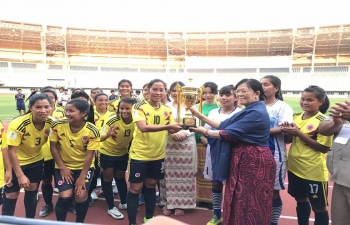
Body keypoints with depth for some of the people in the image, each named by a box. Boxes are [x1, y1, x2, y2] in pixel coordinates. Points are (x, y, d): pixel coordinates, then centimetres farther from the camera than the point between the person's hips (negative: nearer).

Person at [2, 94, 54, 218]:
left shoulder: (51, 123, -19)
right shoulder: (18, 124, -31)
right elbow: (11, 151, -23)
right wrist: (20, 175, -20)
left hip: (36, 161, 4)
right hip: (16, 162, -3)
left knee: (32, 191, 14)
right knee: (12, 195, 5)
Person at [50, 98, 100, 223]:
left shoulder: (92, 131, -20)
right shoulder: (58, 125, -16)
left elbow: (89, 155, -15)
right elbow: (53, 147, -6)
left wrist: (82, 177, -14)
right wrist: (63, 167, -9)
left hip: (84, 167, -1)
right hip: (63, 166, 1)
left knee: (81, 195, -12)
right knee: (65, 196, -13)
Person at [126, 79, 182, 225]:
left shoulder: (167, 110, 4)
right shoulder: (139, 107, -13)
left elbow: (171, 130, 1)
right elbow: (143, 127, -27)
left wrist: (177, 128, -23)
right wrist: (167, 126, -35)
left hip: (158, 155, 5)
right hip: (139, 154, -5)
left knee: (151, 186, 18)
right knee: (135, 188, 3)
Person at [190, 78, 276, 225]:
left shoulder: (256, 113, -19)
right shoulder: (248, 111, 14)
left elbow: (229, 133, -21)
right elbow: (224, 125, 12)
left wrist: (205, 131, -7)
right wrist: (200, 116, 9)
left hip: (254, 162, -10)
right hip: (242, 160, 10)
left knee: (251, 204, 4)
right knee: (239, 201, 17)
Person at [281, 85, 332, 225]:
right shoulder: (297, 117, 4)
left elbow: (324, 148, -19)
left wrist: (299, 133, -22)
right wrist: (288, 132, -10)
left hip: (314, 171, -6)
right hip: (294, 168, 6)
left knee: (319, 207, 11)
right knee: (301, 200, 22)